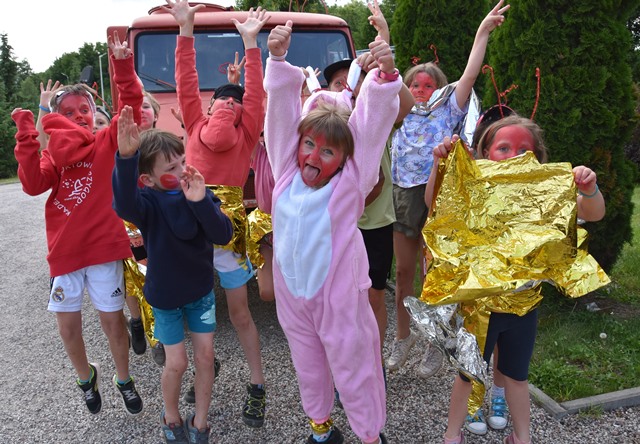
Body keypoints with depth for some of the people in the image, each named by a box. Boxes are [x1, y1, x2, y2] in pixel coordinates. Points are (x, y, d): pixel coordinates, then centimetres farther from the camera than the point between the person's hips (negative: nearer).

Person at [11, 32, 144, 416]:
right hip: (64, 251, 3)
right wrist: (28, 139, -16)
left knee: (112, 319, 5)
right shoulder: (53, 153, 8)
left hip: (104, 247, -3)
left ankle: (124, 380, 30)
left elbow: (133, 105, -12)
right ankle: (86, 376, 39)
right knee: (68, 323, 11)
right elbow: (34, 185, -10)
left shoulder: (108, 143, 2)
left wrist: (123, 66, -24)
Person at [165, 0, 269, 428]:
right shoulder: (196, 126, 6)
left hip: (229, 225, -2)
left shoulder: (247, 136, 1)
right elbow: (187, 84, 3)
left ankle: (257, 385, 20)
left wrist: (250, 43, -8)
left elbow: (255, 94, -5)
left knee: (239, 309, 6)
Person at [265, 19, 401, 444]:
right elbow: (282, 110, -9)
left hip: (339, 294, -4)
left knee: (353, 366, 13)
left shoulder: (350, 181, -10)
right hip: (293, 293, 4)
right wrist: (278, 59, -18)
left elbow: (373, 125, -20)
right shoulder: (287, 172, -3)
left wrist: (385, 74, -33)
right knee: (308, 364, 22)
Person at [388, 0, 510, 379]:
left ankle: (436, 345, 17)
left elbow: (470, 75, -4)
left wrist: (483, 33, -7)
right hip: (402, 195, 4)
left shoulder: (448, 111, 5)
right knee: (404, 270, 11)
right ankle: (403, 336, 27)